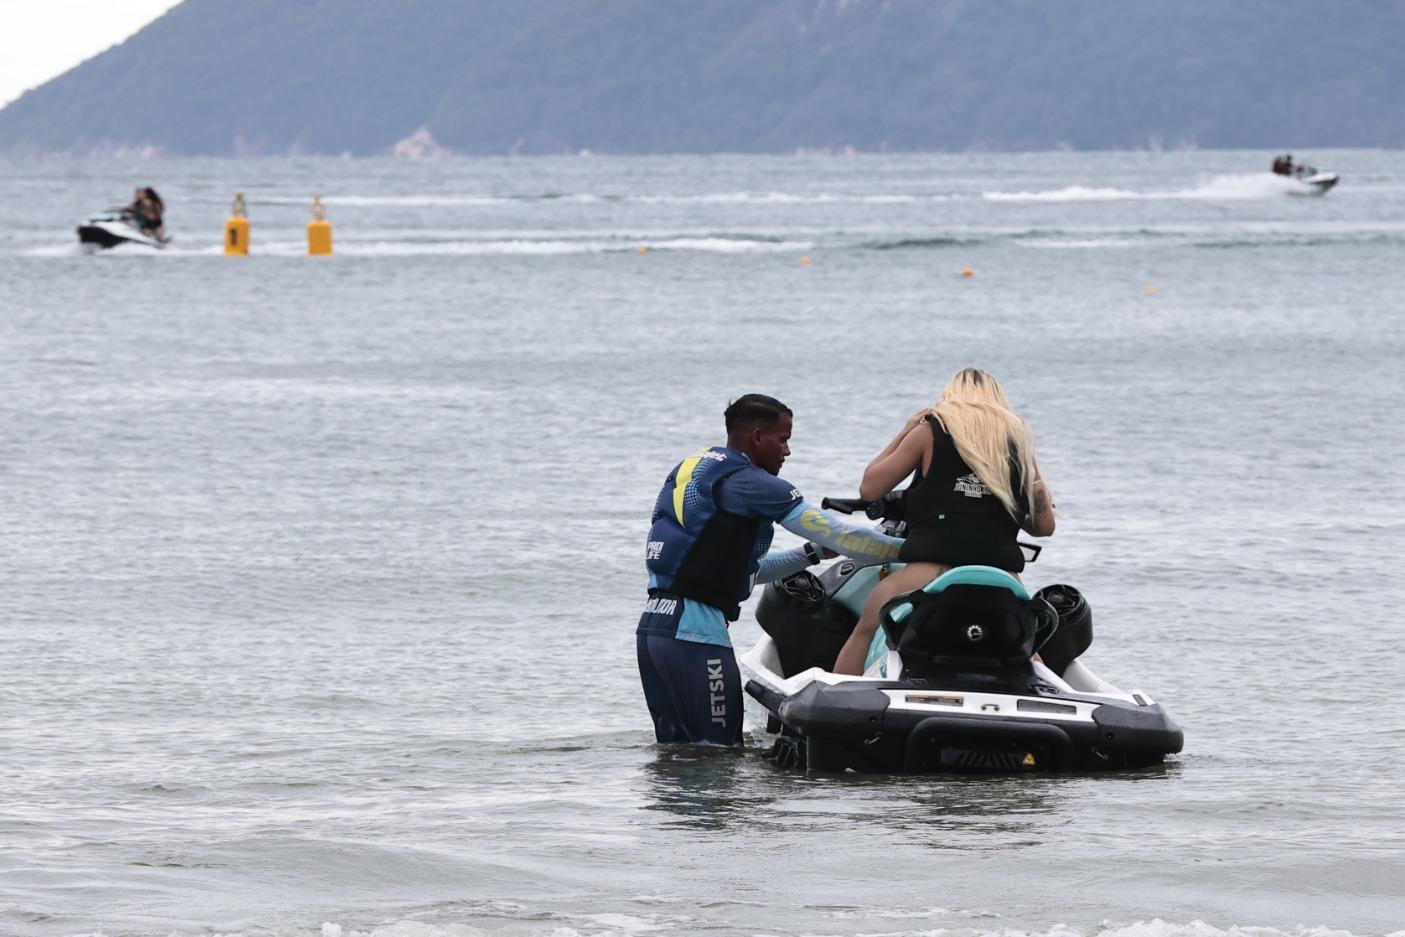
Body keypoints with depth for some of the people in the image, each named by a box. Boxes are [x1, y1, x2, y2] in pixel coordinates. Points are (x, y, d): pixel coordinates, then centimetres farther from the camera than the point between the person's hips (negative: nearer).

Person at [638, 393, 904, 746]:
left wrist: (812, 553, 23)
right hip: (694, 632, -9)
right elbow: (832, 531, -12)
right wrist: (903, 549, -3)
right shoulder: (744, 480, -9)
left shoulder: (691, 468, 20)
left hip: (653, 624, 9)